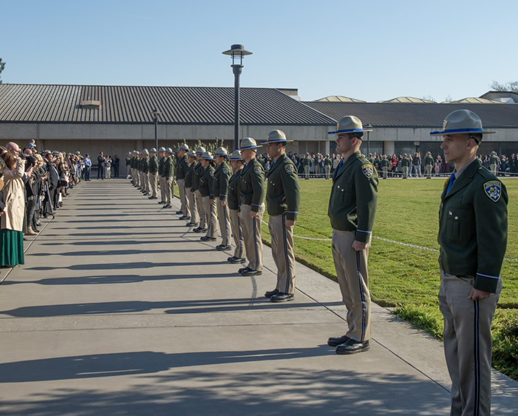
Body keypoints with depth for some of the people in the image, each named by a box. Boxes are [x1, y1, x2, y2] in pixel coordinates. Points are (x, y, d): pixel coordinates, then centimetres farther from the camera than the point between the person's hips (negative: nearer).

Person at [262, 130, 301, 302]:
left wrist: (291, 216, -23)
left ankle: (288, 291, 3)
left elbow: (294, 192, -22)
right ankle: (281, 287, 25)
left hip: (283, 218, -10)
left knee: (285, 254, -4)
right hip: (274, 217, 10)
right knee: (277, 254, 16)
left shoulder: (286, 165, -16)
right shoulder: (276, 164, 15)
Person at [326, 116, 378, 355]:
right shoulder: (343, 166, 15)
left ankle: (361, 338, 7)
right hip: (339, 235, 10)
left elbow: (369, 205, -20)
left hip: (352, 238, -10)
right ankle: (353, 333, 26)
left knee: (358, 290, -1)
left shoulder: (362, 167, -15)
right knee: (347, 289, 16)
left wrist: (362, 238, -22)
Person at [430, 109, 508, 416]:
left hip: (472, 288, -9)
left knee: (473, 358, 1)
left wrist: (484, 286, -21)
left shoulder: (486, 184, -17)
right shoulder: (456, 181, 12)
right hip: (451, 283, 9)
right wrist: (446, 281, 16)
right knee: (456, 354, 18)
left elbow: (495, 239, -21)